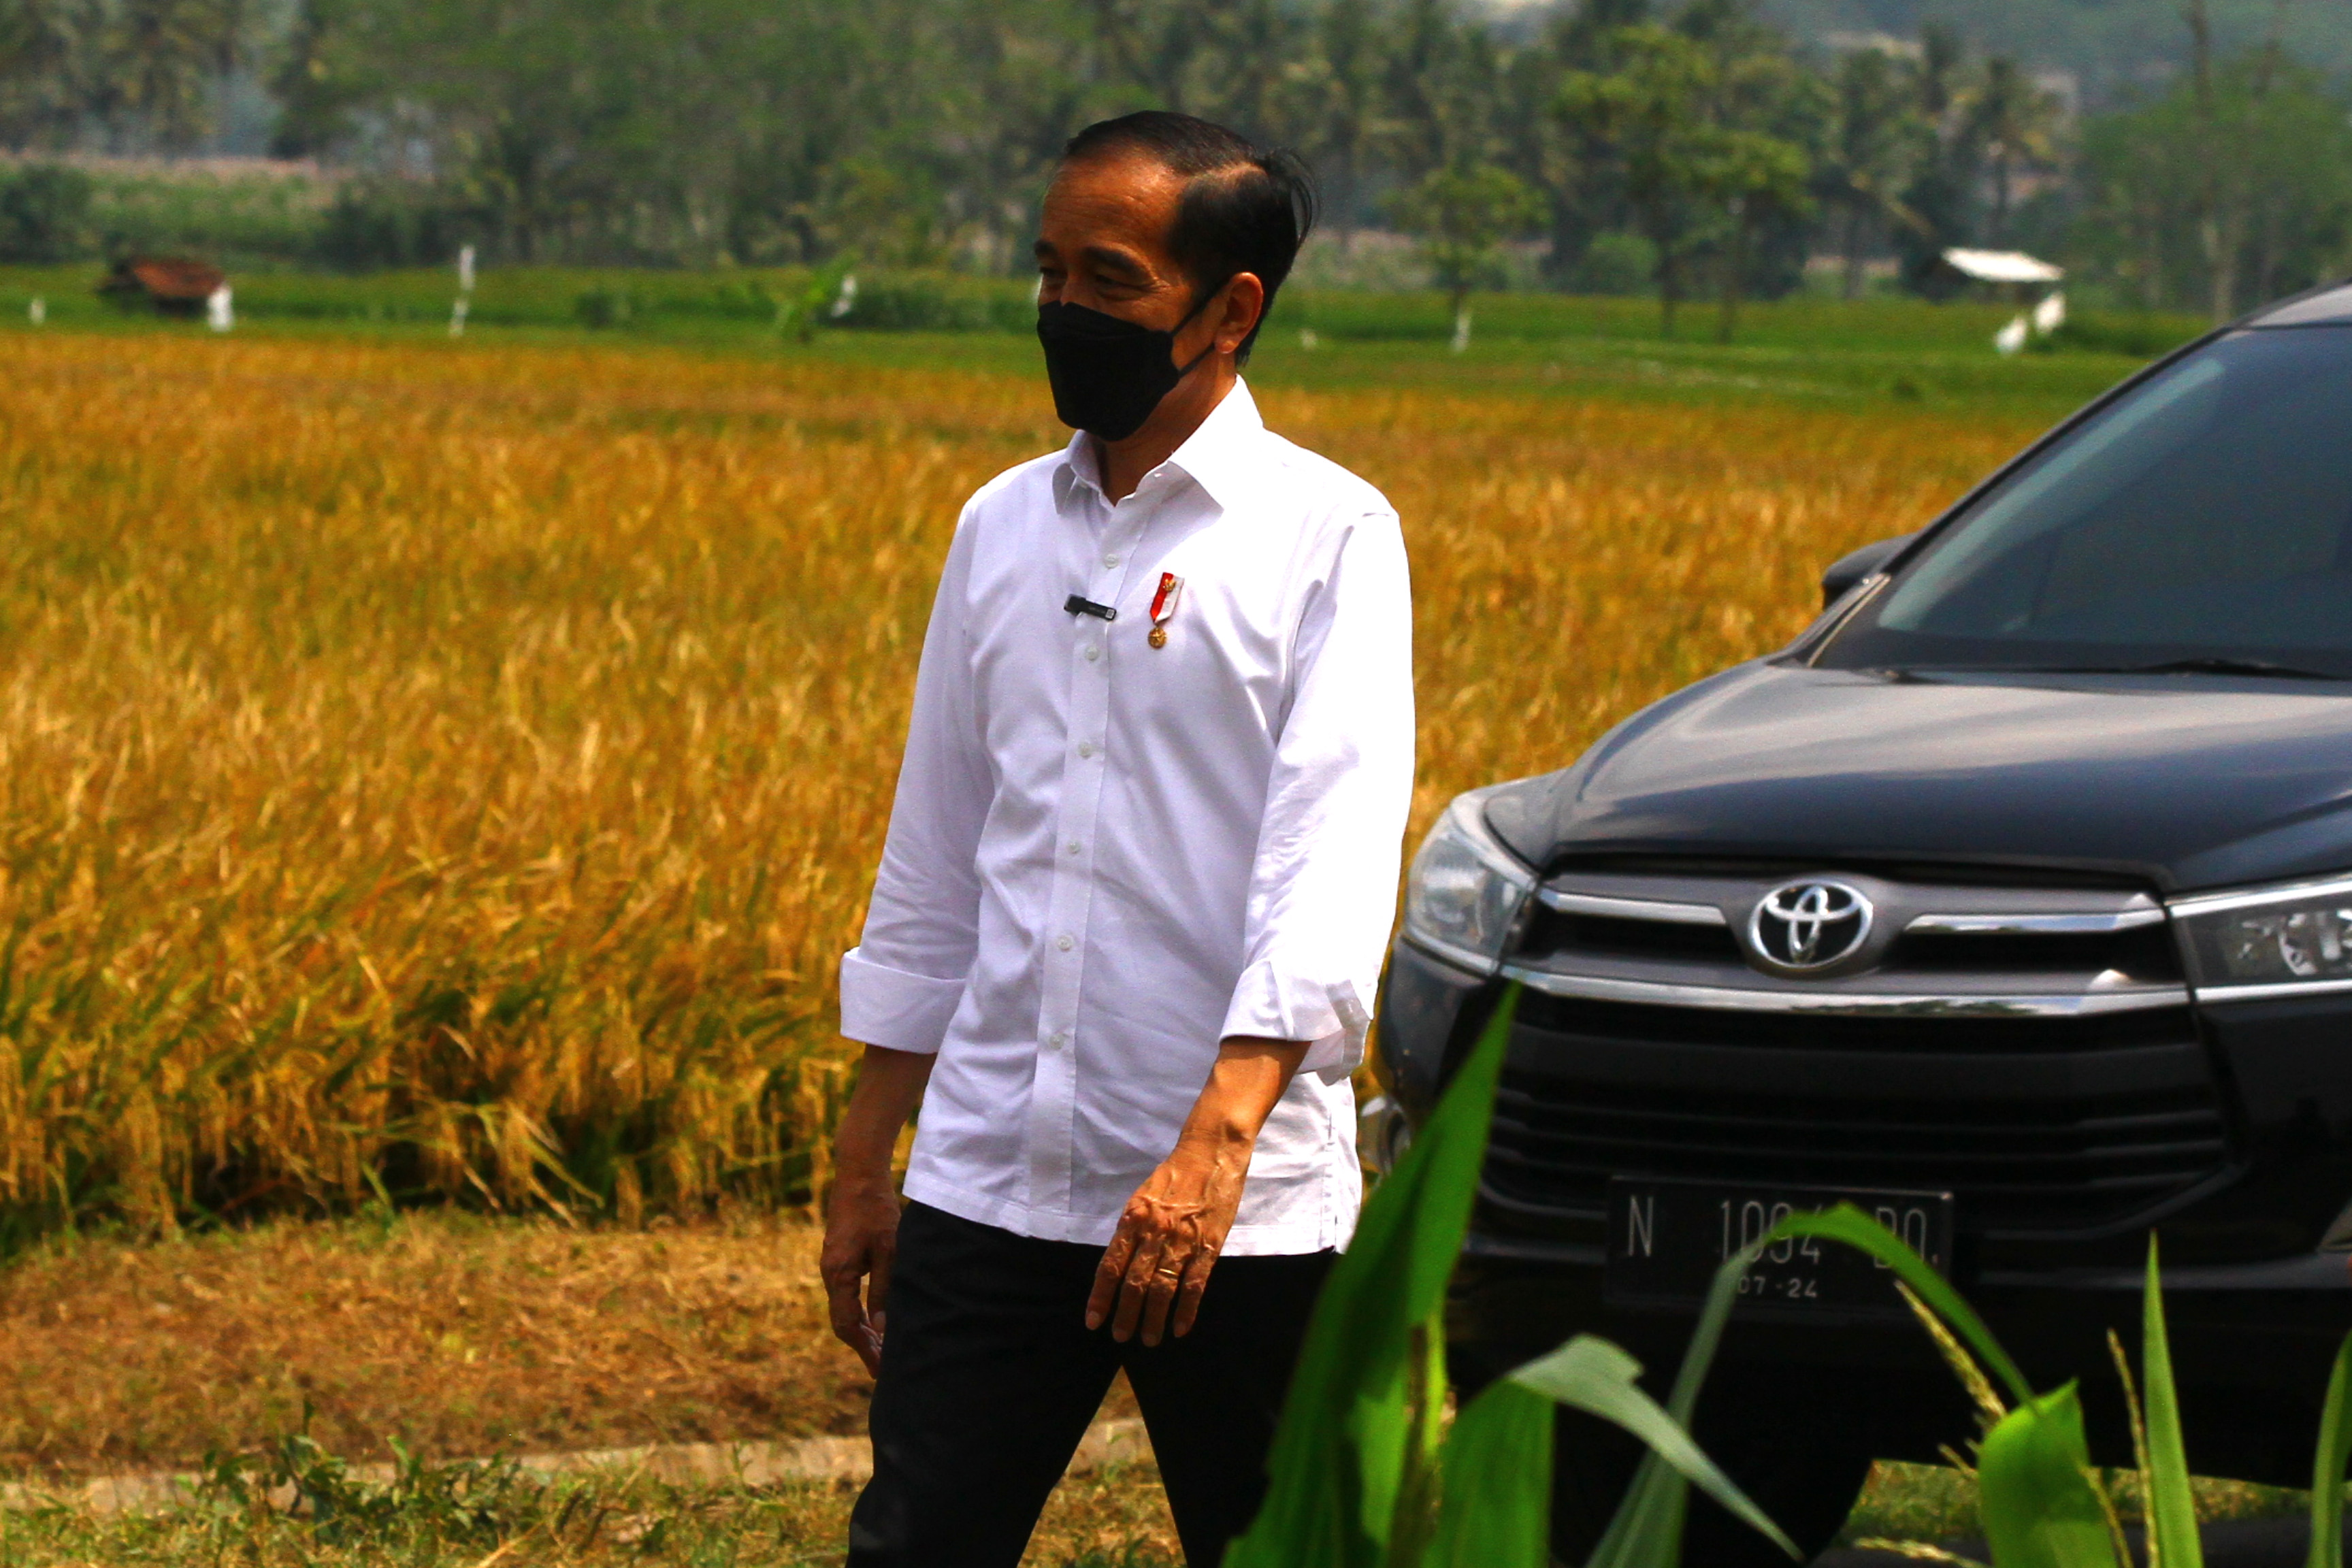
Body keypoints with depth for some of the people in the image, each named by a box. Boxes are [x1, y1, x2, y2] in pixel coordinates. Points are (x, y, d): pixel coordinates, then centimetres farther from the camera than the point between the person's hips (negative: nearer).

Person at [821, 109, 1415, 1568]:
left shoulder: (1326, 535, -4)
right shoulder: (1002, 529, 12)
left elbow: (1332, 860, -15)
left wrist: (1215, 1144, -27)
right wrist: (863, 1166, 17)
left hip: (1242, 1210, -4)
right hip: (990, 1183, 4)